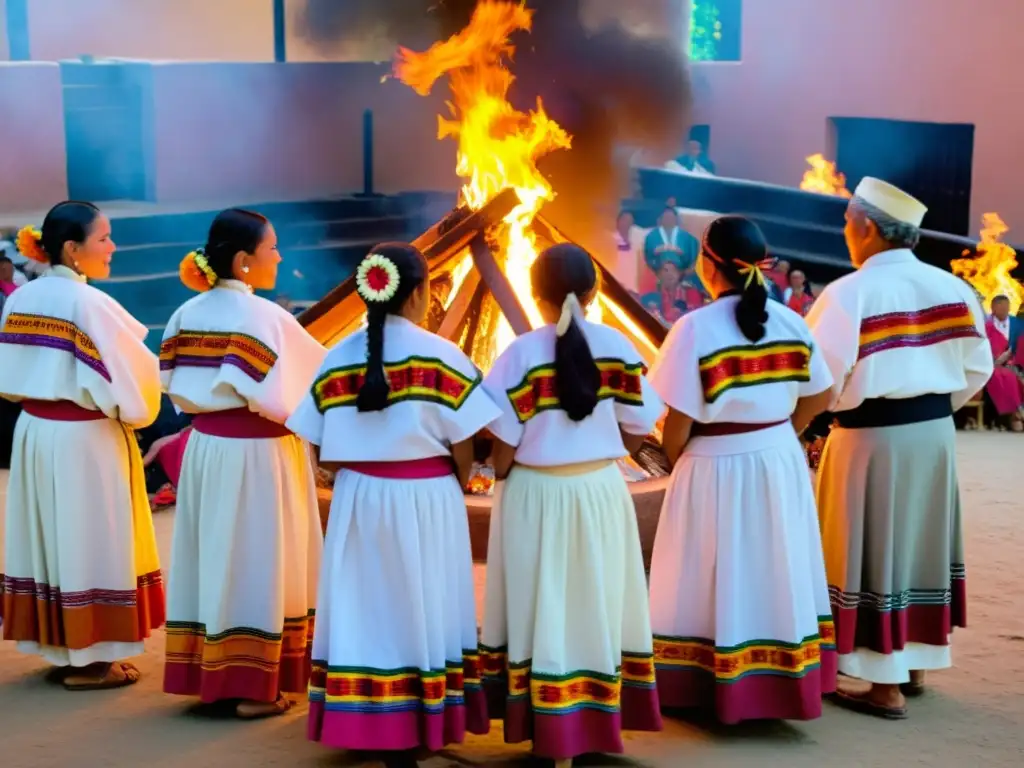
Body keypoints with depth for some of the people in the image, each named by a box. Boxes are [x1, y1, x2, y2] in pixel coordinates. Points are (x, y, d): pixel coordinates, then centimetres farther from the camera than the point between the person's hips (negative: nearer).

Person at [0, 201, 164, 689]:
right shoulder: (90, 304, -18)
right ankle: (88, 659, 9)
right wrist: (135, 412, 1)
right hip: (85, 438, -7)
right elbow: (127, 375, -17)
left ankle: (56, 647, 24)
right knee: (88, 539, 2)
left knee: (48, 536, 14)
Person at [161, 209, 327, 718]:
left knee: (213, 557, 14)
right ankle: (252, 688, 9)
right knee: (255, 563, 2)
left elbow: (177, 388, 9)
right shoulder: (265, 317, -16)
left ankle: (207, 675, 23)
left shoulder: (188, 314, 4)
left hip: (206, 446, 7)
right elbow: (304, 387, -15)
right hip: (256, 455, -7)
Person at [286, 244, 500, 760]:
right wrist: (455, 488, 11)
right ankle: (421, 728, 16)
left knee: (365, 610, 11)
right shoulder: (441, 355, -9)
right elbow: (463, 448, -8)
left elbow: (326, 452, 0)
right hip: (426, 499, -3)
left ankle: (363, 725, 18)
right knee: (422, 609, 8)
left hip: (358, 499, 3)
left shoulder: (338, 358, 0)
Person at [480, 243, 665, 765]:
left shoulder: (522, 353, -13)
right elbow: (638, 427, 1)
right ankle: (599, 720, 24)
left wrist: (500, 477, 7)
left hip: (536, 494, -3)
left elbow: (505, 440, -12)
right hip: (601, 490, 3)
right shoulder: (617, 346, -4)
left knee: (542, 608, 8)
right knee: (599, 603, 15)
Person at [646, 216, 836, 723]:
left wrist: (674, 460, 2)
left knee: (717, 580, 8)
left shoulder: (695, 328, -17)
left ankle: (719, 690, 18)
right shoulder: (790, 322, -1)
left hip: (716, 468, -5)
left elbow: (679, 419, -17)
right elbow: (818, 397, 6)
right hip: (780, 460, 5)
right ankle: (784, 684, 28)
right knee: (777, 574, 17)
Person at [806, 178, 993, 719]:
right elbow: (977, 370, 5)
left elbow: (822, 380, -16)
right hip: (935, 431, 6)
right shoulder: (952, 288, 1)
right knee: (922, 543, 17)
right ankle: (917, 662, 29)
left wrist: (837, 408, 5)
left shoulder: (850, 293, -16)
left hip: (871, 438, -6)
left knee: (876, 550, 4)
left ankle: (886, 685, 10)